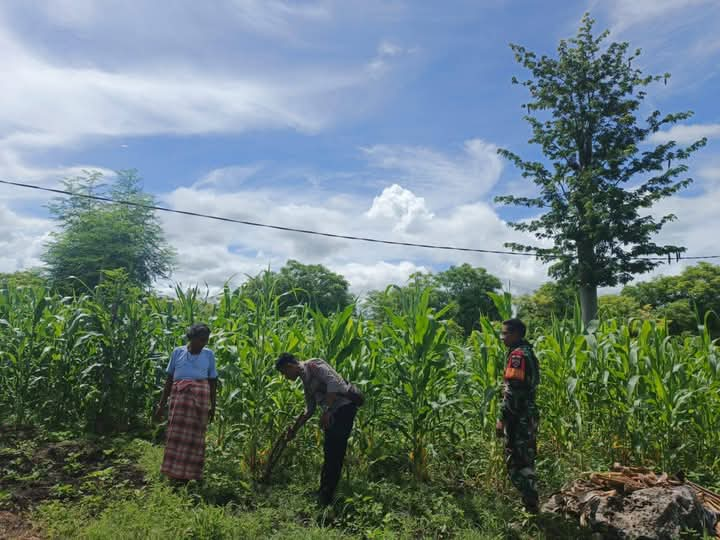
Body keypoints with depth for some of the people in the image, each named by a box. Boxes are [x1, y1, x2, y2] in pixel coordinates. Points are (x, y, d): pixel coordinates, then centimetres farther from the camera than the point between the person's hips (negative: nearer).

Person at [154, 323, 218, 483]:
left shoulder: (208, 354, 7)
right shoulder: (178, 352, 7)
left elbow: (213, 382, 10)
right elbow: (169, 379, 10)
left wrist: (213, 406, 9)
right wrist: (162, 404, 7)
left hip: (200, 397, 0)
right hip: (179, 396, 0)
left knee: (195, 435, 4)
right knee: (177, 434, -2)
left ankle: (189, 473, 13)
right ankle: (176, 471, 10)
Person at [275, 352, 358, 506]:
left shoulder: (313, 365, -8)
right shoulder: (305, 380, 18)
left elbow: (333, 382, -22)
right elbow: (309, 410, 25)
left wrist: (327, 412, -25)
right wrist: (294, 429, 24)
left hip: (345, 405, -10)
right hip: (334, 411, 10)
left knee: (335, 451, -6)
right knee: (329, 450, 15)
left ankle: (325, 496, 2)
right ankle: (324, 492, 27)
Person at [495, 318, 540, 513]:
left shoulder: (517, 354, -16)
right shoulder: (528, 352, 14)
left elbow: (512, 390, -22)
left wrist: (502, 418, -19)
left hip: (518, 418, -10)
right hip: (529, 415, 10)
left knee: (515, 462, -2)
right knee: (526, 460, 17)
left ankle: (530, 505, 3)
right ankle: (531, 502, 25)